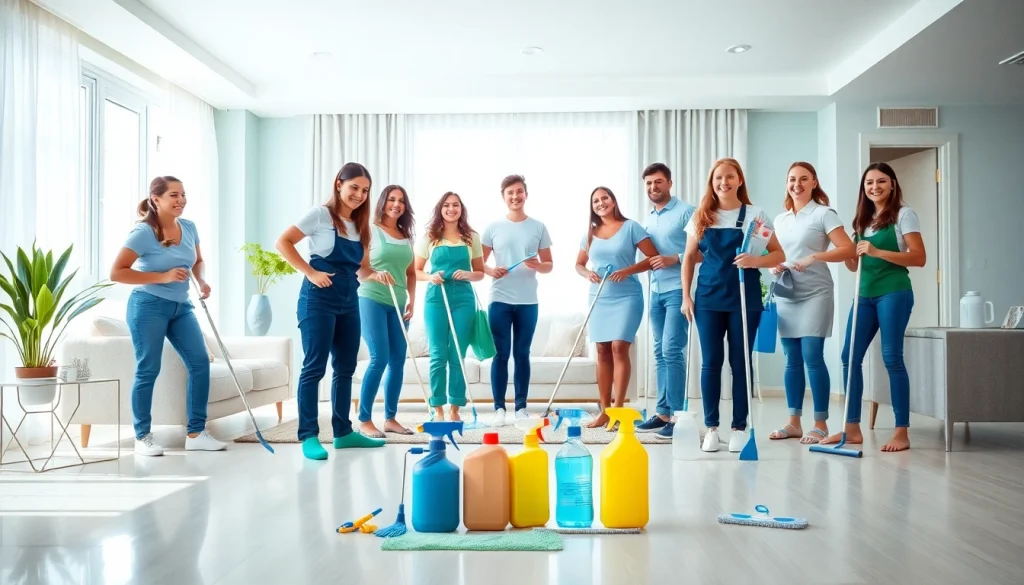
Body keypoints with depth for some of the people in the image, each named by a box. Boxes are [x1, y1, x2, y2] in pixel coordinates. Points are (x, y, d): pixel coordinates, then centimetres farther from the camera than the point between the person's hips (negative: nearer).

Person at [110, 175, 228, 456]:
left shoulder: (189, 228, 3)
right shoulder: (143, 232, -15)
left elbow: (198, 261, 20)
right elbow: (117, 273, -17)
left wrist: (201, 281, -1)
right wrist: (162, 277, -22)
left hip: (181, 307, 7)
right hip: (149, 306, -6)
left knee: (200, 362, 1)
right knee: (148, 370, 0)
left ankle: (195, 433, 8)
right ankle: (142, 437, 14)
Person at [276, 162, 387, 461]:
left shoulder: (359, 224, 13)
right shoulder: (320, 214, -6)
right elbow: (283, 242, -9)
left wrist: (376, 275, -4)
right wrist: (310, 273, -15)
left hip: (349, 301, 7)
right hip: (318, 299, -7)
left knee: (345, 367, 11)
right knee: (314, 367, -5)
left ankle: (343, 432, 21)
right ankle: (308, 436, 2)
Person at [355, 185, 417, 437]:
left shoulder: (406, 236, 13)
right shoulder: (371, 230, -2)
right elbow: (359, 268, -6)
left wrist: (412, 300, 6)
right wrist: (376, 274, -24)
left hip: (398, 304, 6)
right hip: (372, 300, -6)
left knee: (398, 361, 4)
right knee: (379, 359, -11)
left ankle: (390, 418, 14)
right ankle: (364, 420, -3)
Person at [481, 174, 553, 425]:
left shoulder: (539, 228, 6)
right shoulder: (493, 228, 5)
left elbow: (549, 264, 8)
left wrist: (537, 265, -13)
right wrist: (491, 271, -14)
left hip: (528, 301, 1)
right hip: (499, 300, -1)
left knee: (522, 353, 6)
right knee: (501, 354, 0)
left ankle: (521, 407, 12)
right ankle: (499, 408, 5)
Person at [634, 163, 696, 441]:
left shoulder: (686, 212, -5)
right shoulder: (648, 219, 17)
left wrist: (675, 259, -18)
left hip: (678, 291, -7)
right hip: (656, 291, 7)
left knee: (672, 351, -11)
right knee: (660, 353, 8)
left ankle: (677, 415, -6)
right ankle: (663, 413, 14)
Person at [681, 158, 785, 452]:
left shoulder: (755, 215, 0)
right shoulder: (700, 216, 7)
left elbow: (779, 255, -1)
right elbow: (689, 257, 10)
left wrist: (756, 260, -21)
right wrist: (686, 296, 4)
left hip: (744, 299, -2)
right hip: (709, 298, 2)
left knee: (740, 362, 4)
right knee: (710, 362, 3)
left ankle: (739, 428, 13)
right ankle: (711, 427, 12)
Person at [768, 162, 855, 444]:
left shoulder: (823, 213, -3)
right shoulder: (780, 219, 14)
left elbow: (848, 249, -12)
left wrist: (814, 257, -22)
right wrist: (775, 266, 3)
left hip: (814, 294, -5)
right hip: (786, 295, 5)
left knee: (812, 356, -9)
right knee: (792, 359, 7)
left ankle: (821, 423, 0)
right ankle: (794, 422, 13)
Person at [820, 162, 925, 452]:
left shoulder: (903, 214, -1)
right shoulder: (863, 219, 17)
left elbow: (919, 258, -9)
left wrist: (878, 252, -18)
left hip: (894, 292, -6)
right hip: (865, 293, 6)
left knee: (892, 357, -8)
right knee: (850, 357, 1)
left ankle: (902, 432, 1)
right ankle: (852, 428, 9)